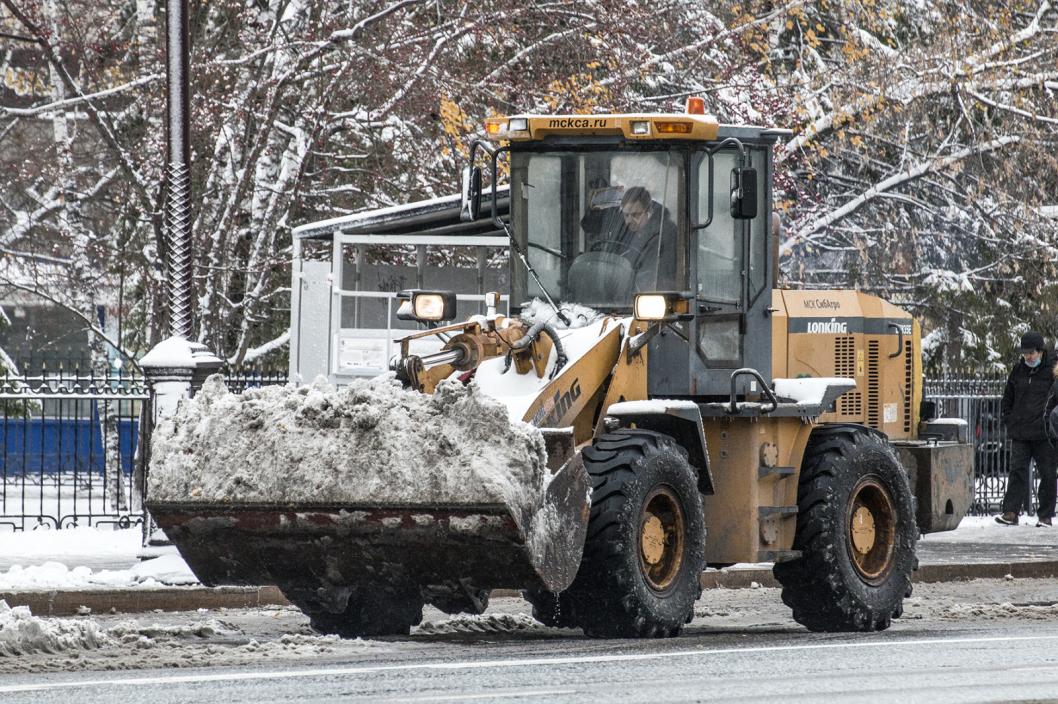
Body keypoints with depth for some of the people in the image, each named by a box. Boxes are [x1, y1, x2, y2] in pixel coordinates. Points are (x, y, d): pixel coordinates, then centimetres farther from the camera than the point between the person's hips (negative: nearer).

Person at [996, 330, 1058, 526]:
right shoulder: (1018, 370, 10)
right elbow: (1008, 396, 20)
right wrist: (1006, 417, 10)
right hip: (1020, 433, 3)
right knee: (1017, 471, -2)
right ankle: (1011, 512, -4)